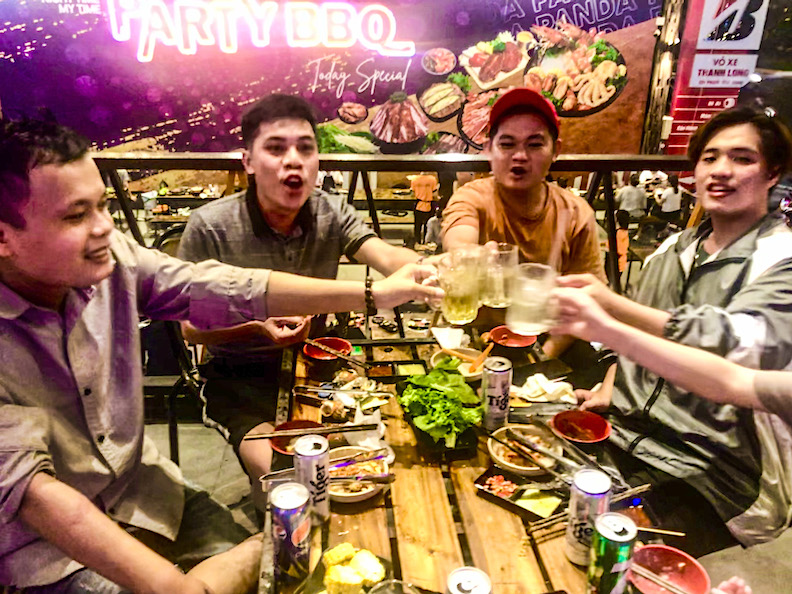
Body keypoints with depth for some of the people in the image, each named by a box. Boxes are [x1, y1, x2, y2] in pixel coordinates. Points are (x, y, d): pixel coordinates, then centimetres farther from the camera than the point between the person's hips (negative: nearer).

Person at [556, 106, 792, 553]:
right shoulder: (674, 249, 12)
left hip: (704, 480, -5)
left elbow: (740, 345, -27)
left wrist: (613, 308, -35)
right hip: (626, 443, 6)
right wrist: (609, 389, 5)